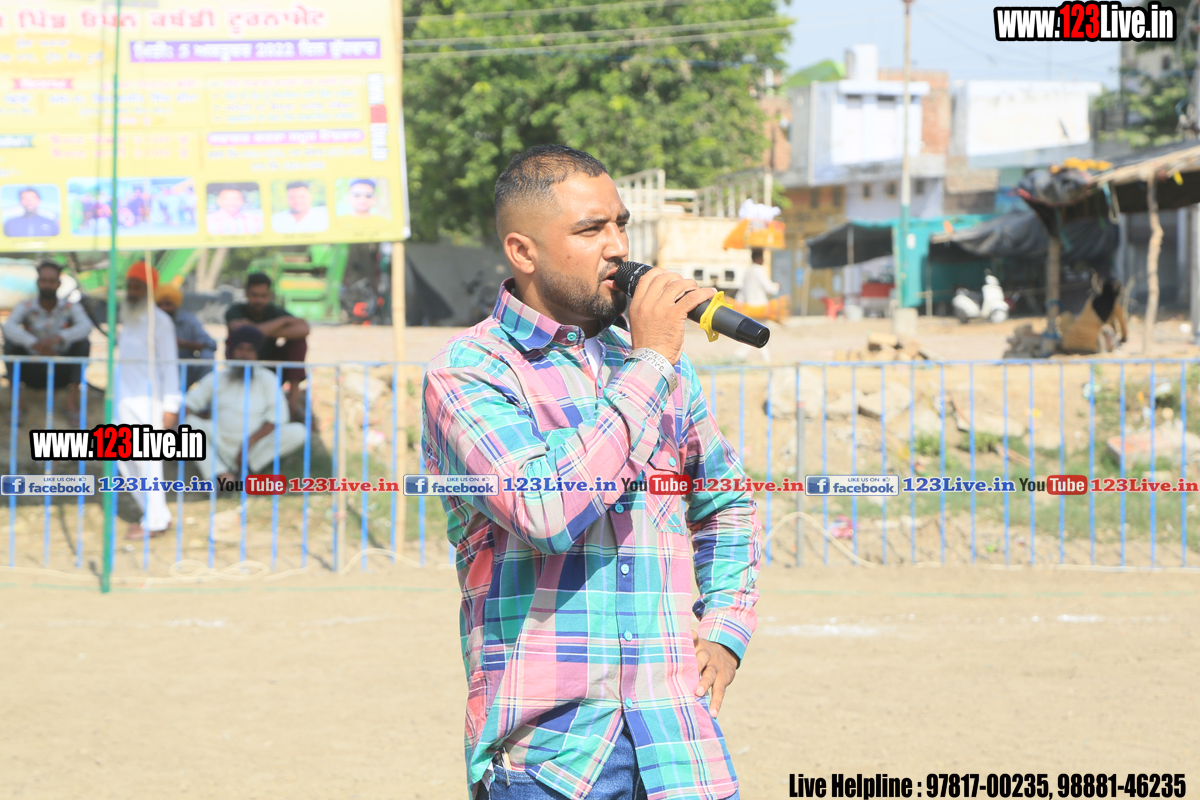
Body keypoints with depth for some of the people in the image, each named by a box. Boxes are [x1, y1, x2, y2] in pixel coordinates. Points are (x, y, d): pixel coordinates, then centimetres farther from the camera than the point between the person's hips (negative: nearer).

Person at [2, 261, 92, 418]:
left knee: (83, 343, -21)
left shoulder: (71, 308, -7)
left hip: (61, 374, 0)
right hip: (32, 374, 0)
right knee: (10, 342, -20)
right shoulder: (26, 307, -8)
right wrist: (35, 344, -43)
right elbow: (9, 326, -27)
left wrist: (58, 338, -44)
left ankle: (72, 398, -20)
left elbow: (86, 326, -27)